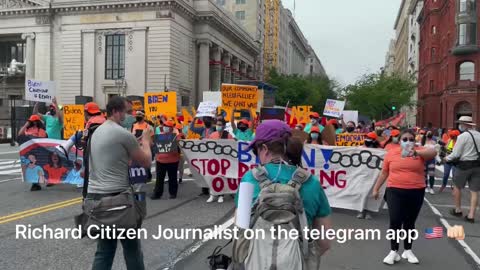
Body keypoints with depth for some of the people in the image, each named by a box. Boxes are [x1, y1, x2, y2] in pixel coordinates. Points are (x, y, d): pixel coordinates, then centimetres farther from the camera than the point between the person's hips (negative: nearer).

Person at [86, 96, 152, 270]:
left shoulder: (97, 132, 15)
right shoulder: (123, 133, -11)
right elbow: (146, 162, -3)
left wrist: (138, 143, 20)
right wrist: (146, 141, 13)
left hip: (94, 196, 8)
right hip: (116, 197, -8)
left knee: (104, 249, 15)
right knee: (132, 248, 7)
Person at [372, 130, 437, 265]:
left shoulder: (420, 152, -1)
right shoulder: (391, 153, 1)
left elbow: (433, 152, -23)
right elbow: (384, 173, 9)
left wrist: (416, 152, -40)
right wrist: (376, 189, 12)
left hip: (416, 193, 1)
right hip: (395, 191, -1)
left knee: (410, 222, 13)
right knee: (395, 222, -3)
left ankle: (408, 250, 26)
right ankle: (394, 251, 10)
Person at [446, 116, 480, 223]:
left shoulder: (462, 136, -12)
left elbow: (456, 154, -12)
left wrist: (447, 158, 5)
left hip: (464, 165, -5)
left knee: (457, 187, 15)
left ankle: (458, 210, 25)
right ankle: (471, 215, 7)